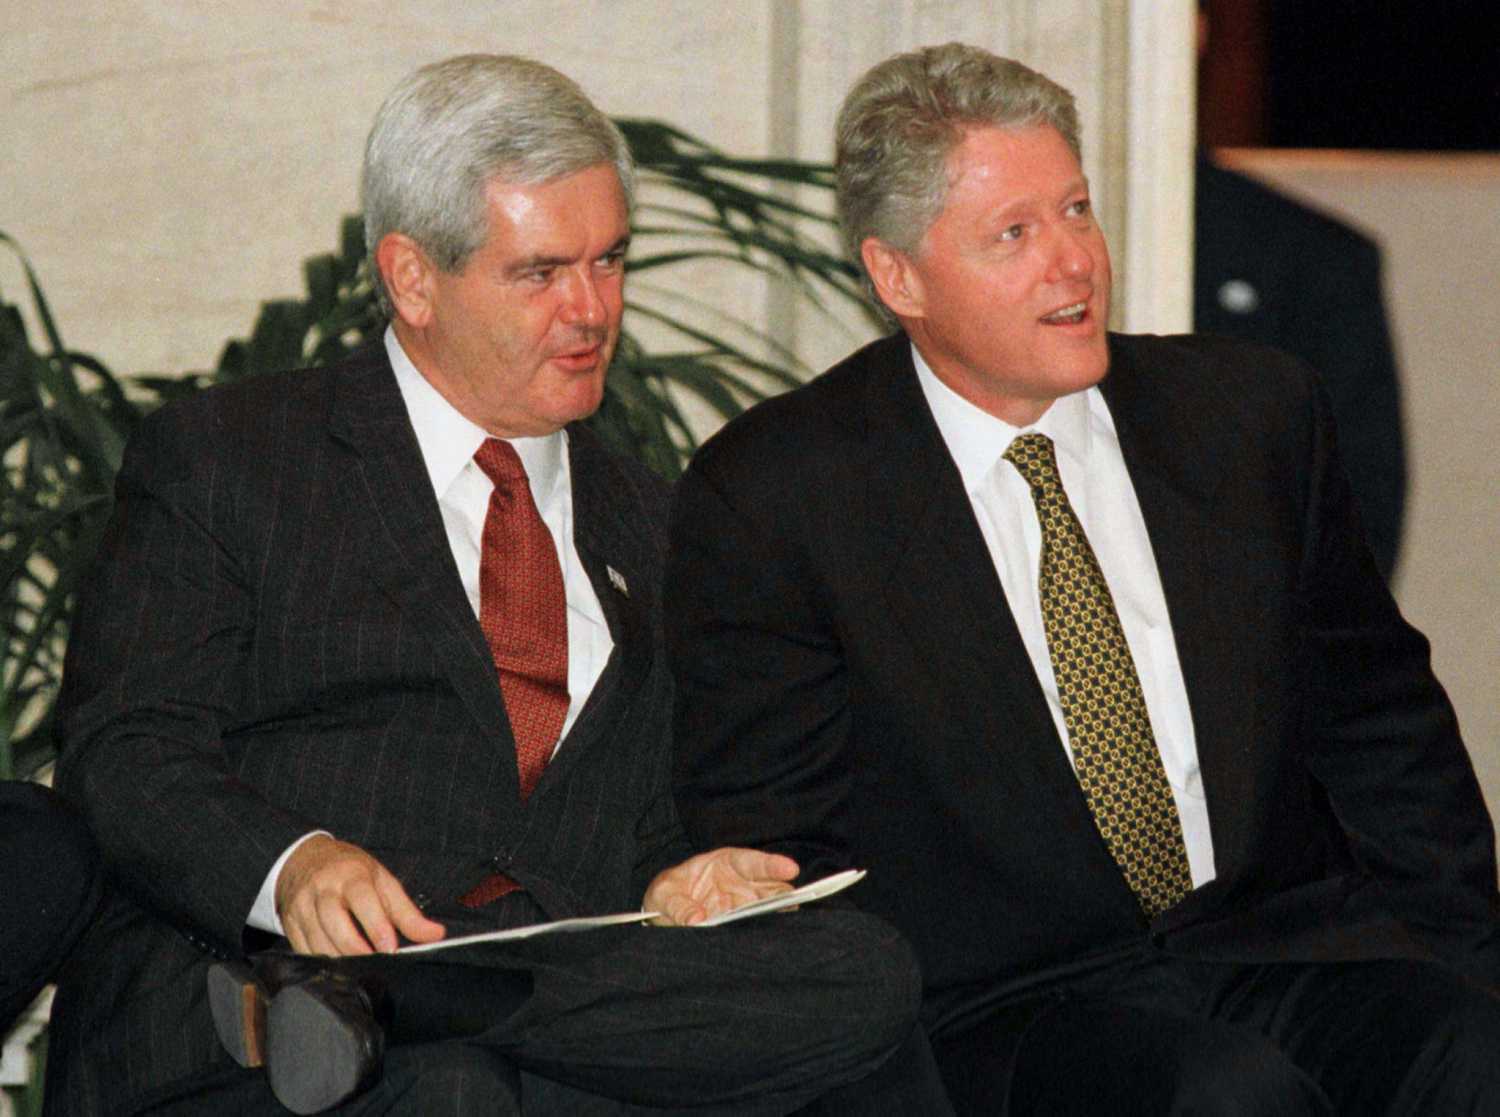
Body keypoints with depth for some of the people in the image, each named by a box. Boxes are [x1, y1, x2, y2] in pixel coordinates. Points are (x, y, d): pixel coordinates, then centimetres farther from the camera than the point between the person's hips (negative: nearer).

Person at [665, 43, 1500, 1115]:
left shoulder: (1253, 413, 12)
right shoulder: (770, 495, 0)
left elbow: (1383, 729, 19)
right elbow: (765, 837, 0)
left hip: (1288, 946, 3)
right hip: (1006, 1006, -3)